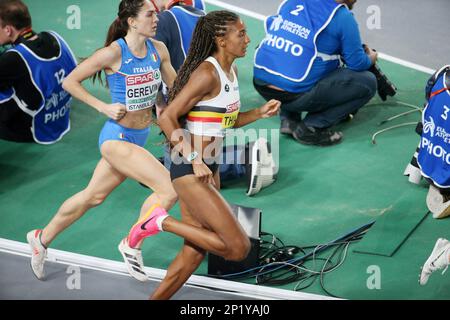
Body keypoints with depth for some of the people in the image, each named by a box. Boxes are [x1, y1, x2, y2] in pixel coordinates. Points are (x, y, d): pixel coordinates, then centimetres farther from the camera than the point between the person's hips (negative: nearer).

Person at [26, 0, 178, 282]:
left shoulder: (158, 49, 0)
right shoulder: (114, 52, -18)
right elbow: (70, 81, -10)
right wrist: (104, 108, -15)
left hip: (140, 137, 7)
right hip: (117, 137, -7)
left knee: (93, 196, 19)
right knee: (170, 188, -17)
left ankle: (42, 238, 38)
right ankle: (132, 245, 3)